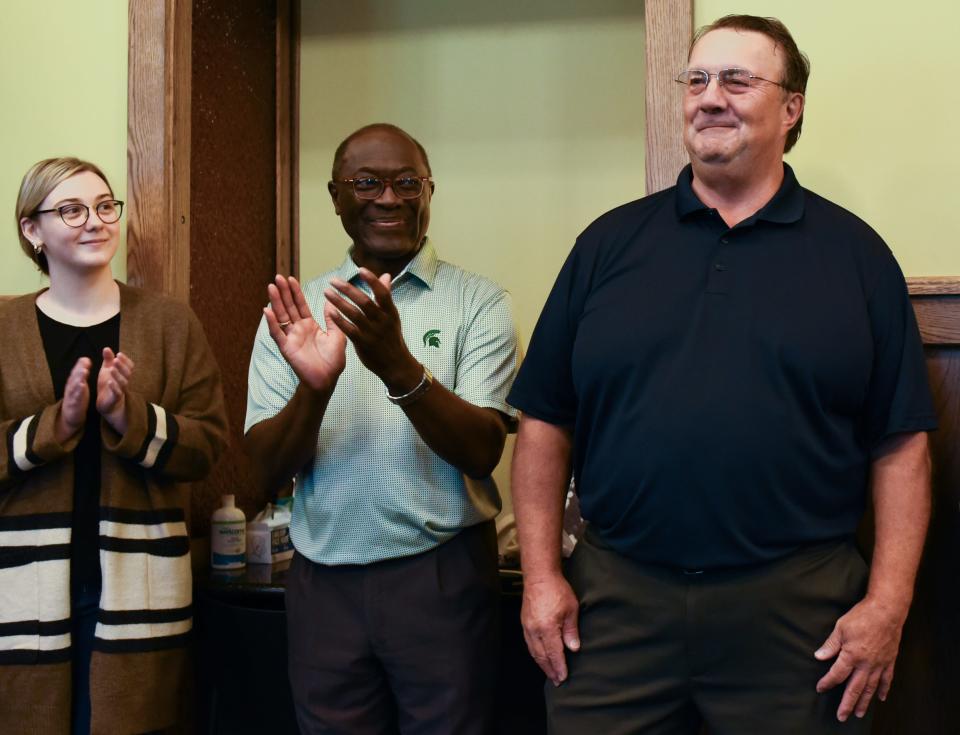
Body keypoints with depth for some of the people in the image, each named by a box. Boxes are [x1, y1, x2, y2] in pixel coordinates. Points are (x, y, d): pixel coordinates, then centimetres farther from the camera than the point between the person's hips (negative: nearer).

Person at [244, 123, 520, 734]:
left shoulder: (478, 303, -2)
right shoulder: (295, 311, 5)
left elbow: (482, 452, -12)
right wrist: (314, 387, -20)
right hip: (324, 583, 2)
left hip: (443, 576, -2)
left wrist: (399, 367, -27)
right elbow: (268, 470, 0)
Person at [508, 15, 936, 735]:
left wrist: (888, 603, -6)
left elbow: (900, 443, 1)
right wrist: (542, 575, 0)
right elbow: (547, 423, 6)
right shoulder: (611, 243, 6)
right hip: (614, 601, 1)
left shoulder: (854, 253, 4)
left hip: (798, 609, -1)